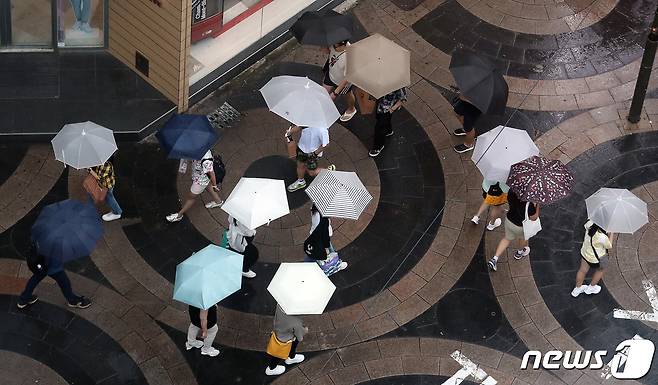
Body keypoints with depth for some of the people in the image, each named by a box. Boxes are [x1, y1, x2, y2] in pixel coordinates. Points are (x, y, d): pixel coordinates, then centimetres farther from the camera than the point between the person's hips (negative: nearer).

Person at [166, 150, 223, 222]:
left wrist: (214, 185, -13)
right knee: (208, 187, 34)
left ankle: (179, 215, 37)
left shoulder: (206, 160, -44)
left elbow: (211, 173, -28)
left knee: (191, 197, 15)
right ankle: (218, 201, 61)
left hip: (200, 180, -7)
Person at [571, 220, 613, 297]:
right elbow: (609, 246, -19)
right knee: (600, 269, 29)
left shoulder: (590, 222, -26)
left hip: (585, 252, 5)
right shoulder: (602, 237, -40)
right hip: (597, 257, -5)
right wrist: (611, 234, -13)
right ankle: (591, 287, 49)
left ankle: (577, 289, 50)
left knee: (583, 270, 27)